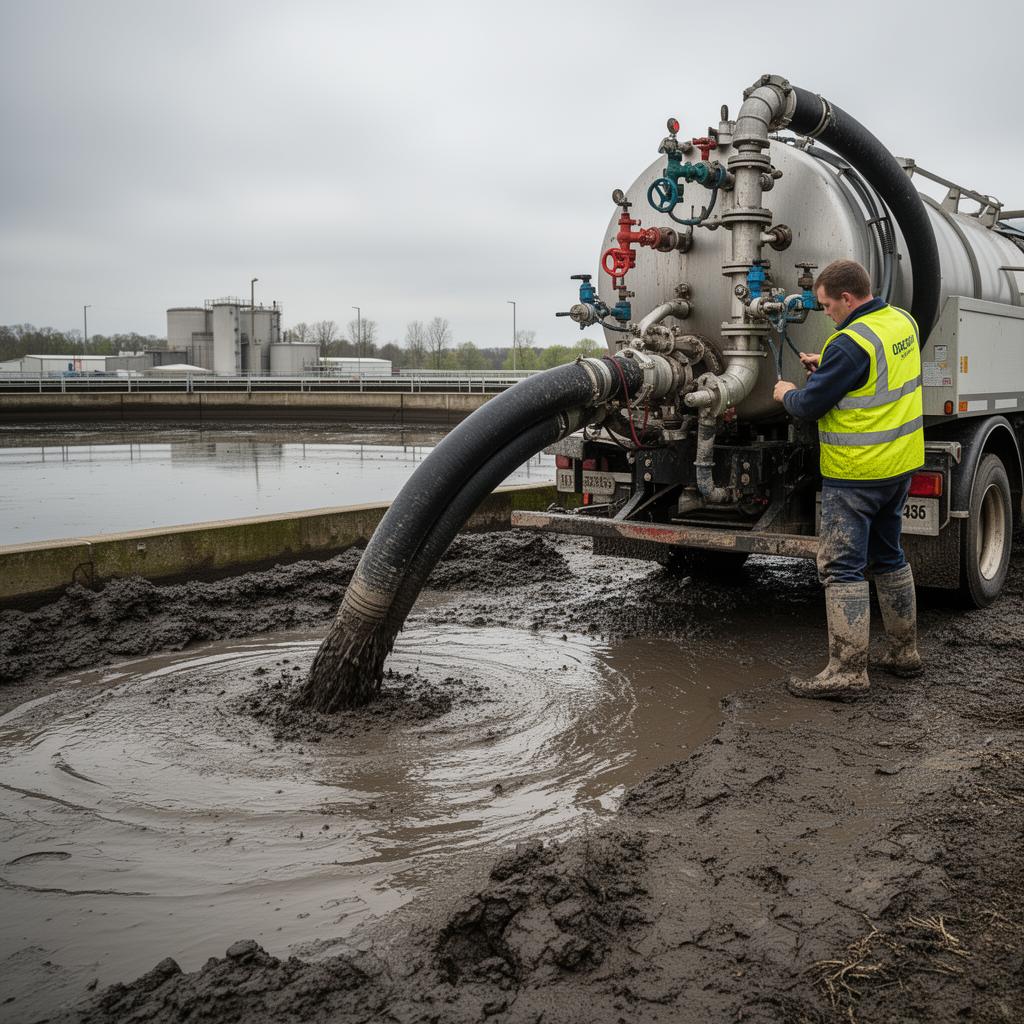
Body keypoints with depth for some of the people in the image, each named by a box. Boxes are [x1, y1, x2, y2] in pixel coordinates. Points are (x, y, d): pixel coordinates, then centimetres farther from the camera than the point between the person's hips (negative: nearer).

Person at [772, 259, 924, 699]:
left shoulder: (852, 342, -22)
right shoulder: (904, 322, 6)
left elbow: (809, 405, -17)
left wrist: (787, 393, 5)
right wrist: (825, 367, 16)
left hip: (856, 474, -9)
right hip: (900, 466, 9)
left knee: (841, 567, -4)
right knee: (888, 556, 20)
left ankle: (847, 670, -4)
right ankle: (904, 652, 29)